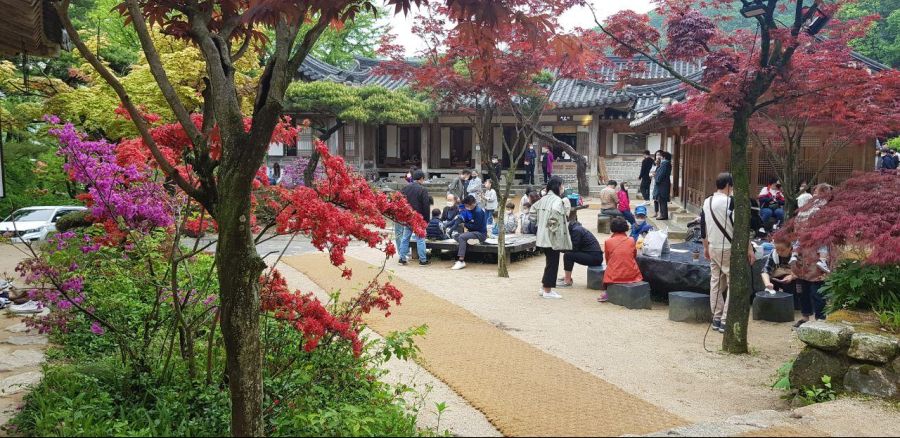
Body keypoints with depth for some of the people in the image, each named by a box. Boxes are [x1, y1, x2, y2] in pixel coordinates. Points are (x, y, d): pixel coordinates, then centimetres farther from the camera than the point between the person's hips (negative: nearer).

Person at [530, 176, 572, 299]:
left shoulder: (544, 199, 9)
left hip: (543, 236, 9)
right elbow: (555, 213, -31)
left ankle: (544, 287, 25)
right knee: (553, 263, 1)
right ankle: (548, 291, 6)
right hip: (553, 238, -9)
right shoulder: (557, 200, -16)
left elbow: (533, 210, 15)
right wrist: (554, 228, -20)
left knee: (549, 262, 20)